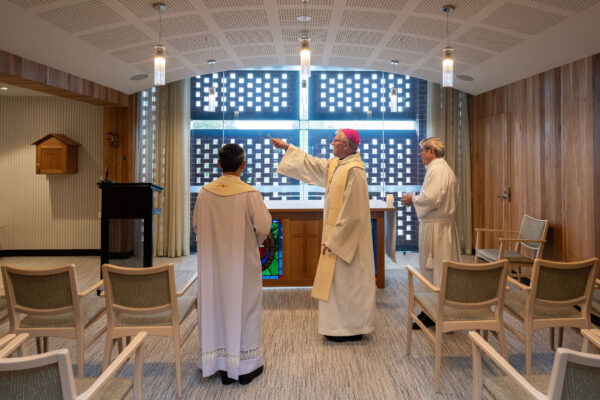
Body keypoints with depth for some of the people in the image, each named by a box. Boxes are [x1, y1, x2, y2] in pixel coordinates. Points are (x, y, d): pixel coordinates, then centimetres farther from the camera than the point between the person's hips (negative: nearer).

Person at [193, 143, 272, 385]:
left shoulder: (205, 193, -6)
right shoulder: (249, 194, -17)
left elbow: (197, 226, 4)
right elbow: (263, 228, -14)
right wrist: (253, 242, 8)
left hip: (212, 261, 3)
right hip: (242, 260, -3)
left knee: (214, 305, 14)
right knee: (242, 306, 8)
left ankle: (219, 363, 24)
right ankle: (244, 366, 19)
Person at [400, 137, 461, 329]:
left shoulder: (436, 170, -16)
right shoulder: (445, 168, 17)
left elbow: (431, 199, -25)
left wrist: (412, 199, -8)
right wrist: (415, 198, 11)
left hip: (434, 227, -10)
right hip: (445, 224, 10)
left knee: (432, 270, -3)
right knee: (442, 269, 13)